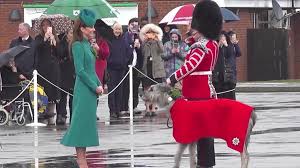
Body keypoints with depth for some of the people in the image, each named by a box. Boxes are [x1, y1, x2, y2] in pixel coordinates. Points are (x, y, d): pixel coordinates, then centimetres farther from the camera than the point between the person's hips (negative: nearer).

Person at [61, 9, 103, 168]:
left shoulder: (87, 44, 14)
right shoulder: (78, 45, -12)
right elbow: (80, 70, -17)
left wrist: (99, 84, 6)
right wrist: (95, 86, -13)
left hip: (91, 88, 9)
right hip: (84, 89, -9)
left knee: (88, 122, 9)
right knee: (83, 119, -7)